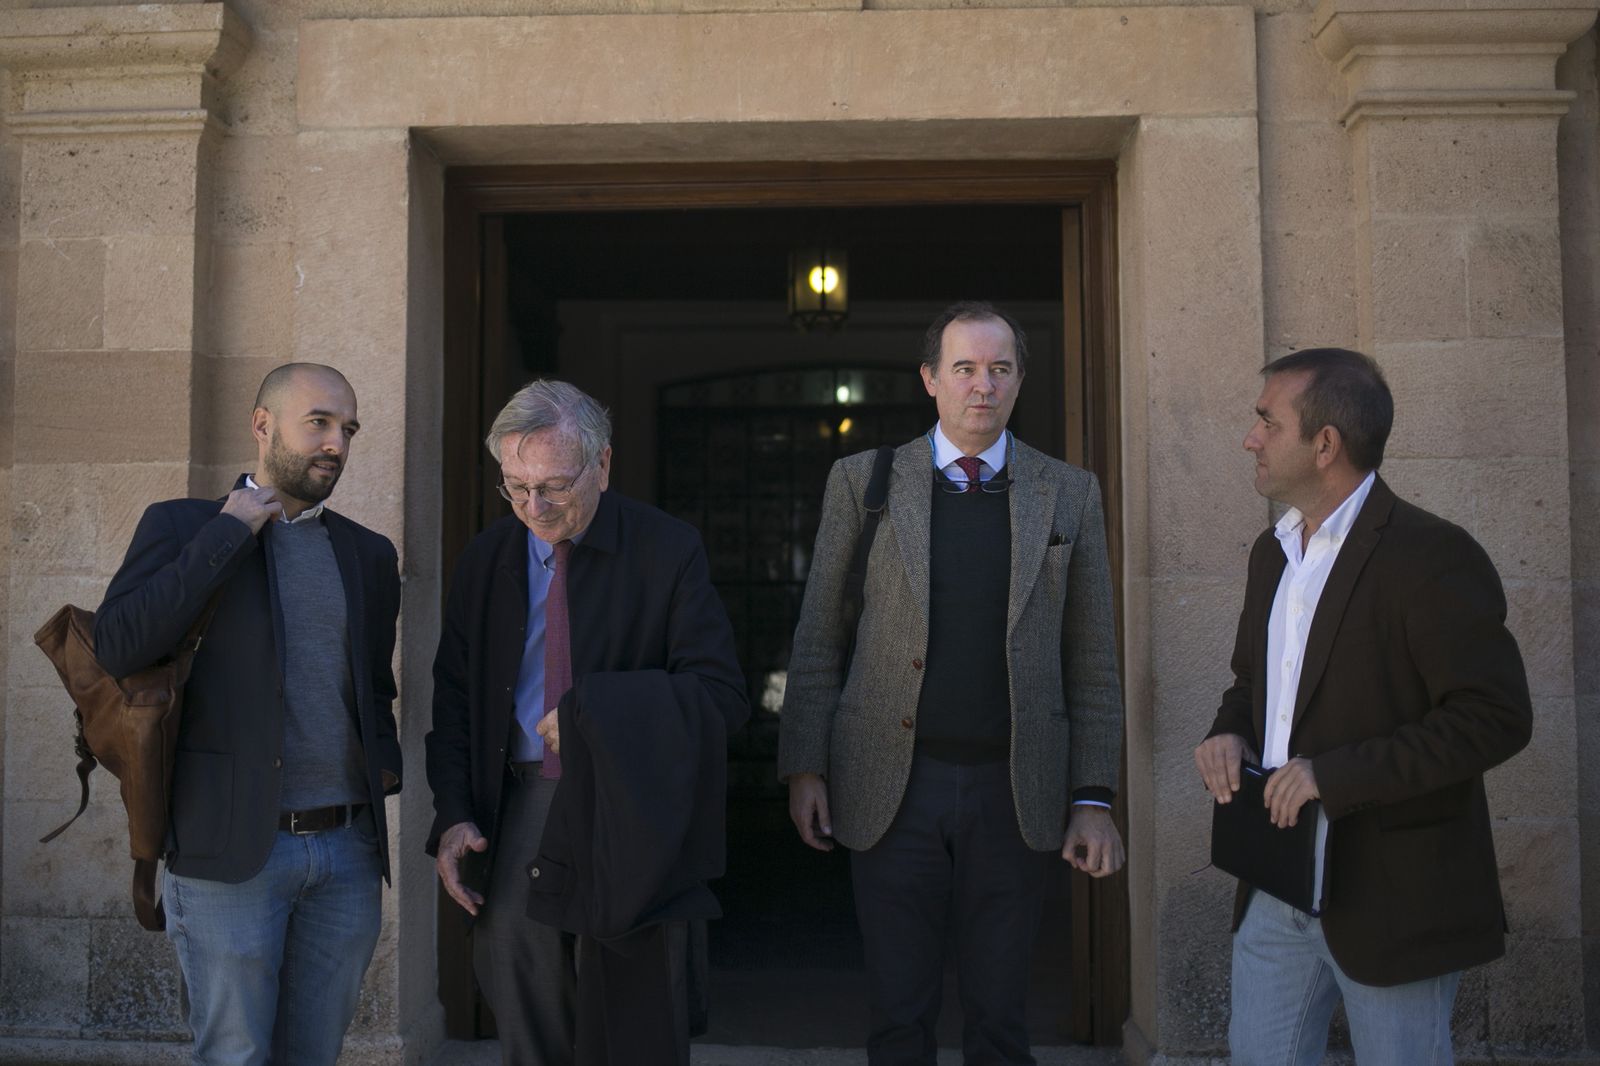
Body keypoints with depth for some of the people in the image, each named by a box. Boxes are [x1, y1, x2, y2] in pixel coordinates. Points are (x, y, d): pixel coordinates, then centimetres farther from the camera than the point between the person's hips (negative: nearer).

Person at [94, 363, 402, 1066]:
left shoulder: (369, 554, 13)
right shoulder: (182, 526, 2)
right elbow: (117, 647, -14)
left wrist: (384, 763, 6)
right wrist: (229, 530, -12)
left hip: (348, 849, 4)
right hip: (231, 849, -4)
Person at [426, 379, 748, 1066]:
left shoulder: (667, 552, -5)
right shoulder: (487, 559, 8)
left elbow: (722, 694, -10)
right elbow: (453, 698, 11)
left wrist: (590, 710, -18)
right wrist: (453, 817, 0)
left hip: (629, 825, -3)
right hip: (513, 823, 4)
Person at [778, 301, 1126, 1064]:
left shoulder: (1070, 494, 5)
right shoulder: (862, 481, 3)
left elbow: (1092, 660, 5)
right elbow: (819, 637, 3)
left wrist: (1092, 799, -1)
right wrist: (804, 769, -3)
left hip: (1012, 792, 1)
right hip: (892, 788, 0)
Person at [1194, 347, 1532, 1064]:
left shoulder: (1432, 556, -15)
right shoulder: (1273, 552, 11)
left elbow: (1496, 717, -20)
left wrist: (1336, 773, -25)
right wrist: (1230, 733, -1)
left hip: (1390, 899, -7)